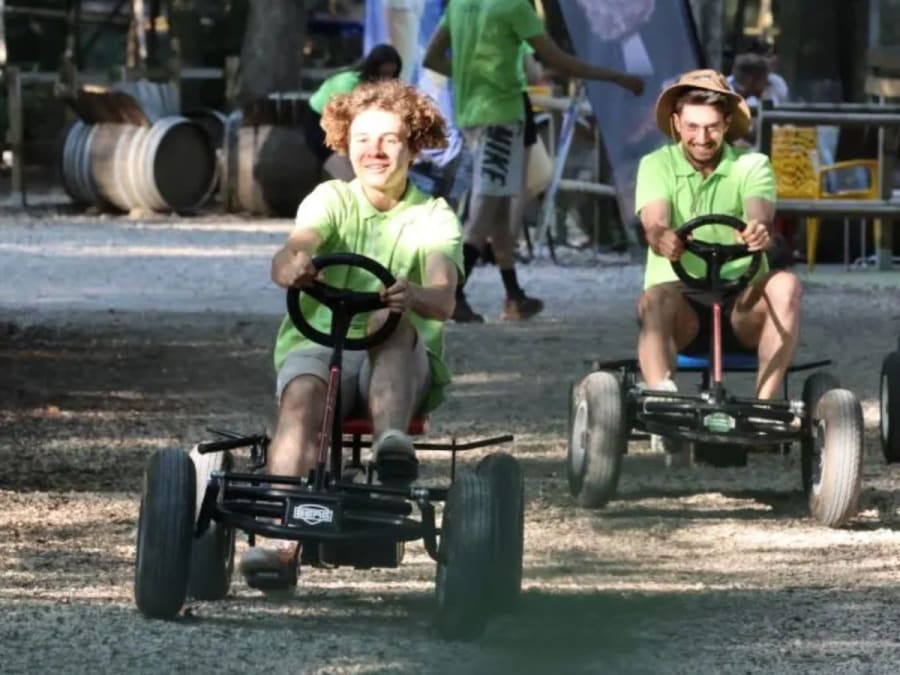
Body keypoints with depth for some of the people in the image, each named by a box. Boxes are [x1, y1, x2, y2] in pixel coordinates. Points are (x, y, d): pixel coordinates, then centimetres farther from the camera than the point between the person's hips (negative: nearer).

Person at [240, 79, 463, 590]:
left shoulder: (434, 218, 6)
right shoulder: (331, 199, 9)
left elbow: (444, 299, -14)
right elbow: (288, 254, -13)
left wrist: (414, 297, -40)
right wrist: (293, 266, -40)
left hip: (405, 365, 0)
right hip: (317, 344, 0)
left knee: (397, 324, -34)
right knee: (302, 398, -34)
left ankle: (393, 436, -55)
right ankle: (282, 542, -49)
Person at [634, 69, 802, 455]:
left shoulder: (751, 166, 3)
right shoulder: (657, 165, 4)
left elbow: (760, 213, -19)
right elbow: (654, 222, -16)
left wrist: (759, 231, -45)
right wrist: (662, 238, -43)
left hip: (741, 310, 1)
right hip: (682, 308, -1)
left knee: (784, 284, -30)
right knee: (655, 299, -34)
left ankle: (765, 403, -32)